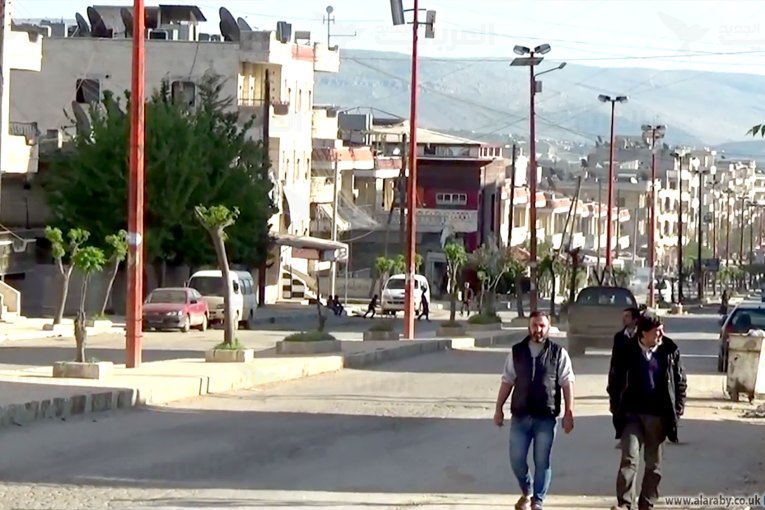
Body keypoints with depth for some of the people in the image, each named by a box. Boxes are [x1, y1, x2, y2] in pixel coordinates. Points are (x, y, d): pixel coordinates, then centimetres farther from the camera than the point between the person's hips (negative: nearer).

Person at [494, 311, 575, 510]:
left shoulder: (558, 353, -1)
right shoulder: (516, 352, 6)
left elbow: (567, 383, -3)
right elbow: (507, 381, 11)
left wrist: (569, 412, -8)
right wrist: (499, 408, 7)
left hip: (546, 417, -2)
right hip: (520, 416, 2)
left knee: (543, 462, 2)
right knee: (517, 460, 6)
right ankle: (526, 492, 30)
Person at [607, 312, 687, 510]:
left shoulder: (670, 351, 0)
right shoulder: (626, 352, -3)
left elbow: (680, 382, 7)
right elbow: (614, 381, 7)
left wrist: (678, 409, 3)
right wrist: (616, 408, 4)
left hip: (658, 416, 2)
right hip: (632, 414, -2)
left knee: (654, 464, 9)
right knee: (629, 459, -14)